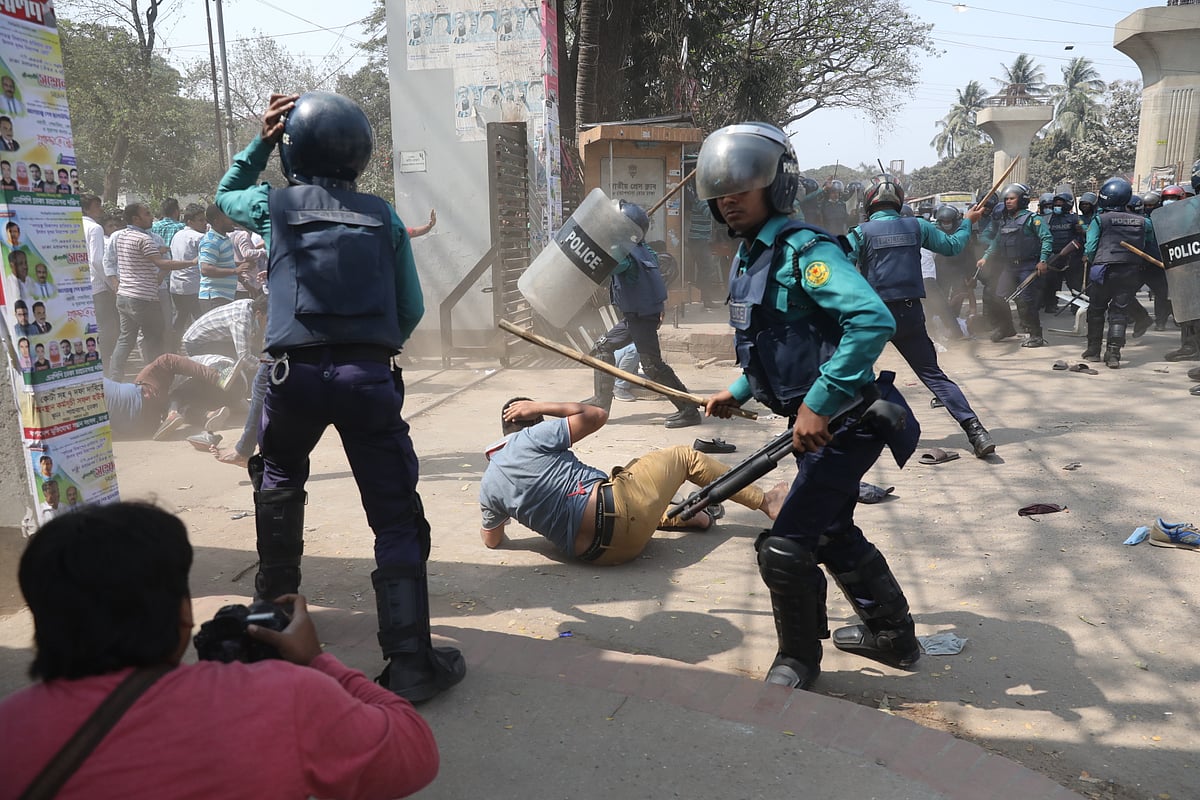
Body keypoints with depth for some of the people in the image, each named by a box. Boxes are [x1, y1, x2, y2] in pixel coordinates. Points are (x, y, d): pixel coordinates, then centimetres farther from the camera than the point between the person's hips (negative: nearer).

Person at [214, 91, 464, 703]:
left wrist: (260, 142, 30)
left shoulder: (274, 204, 10)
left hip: (296, 373, 1)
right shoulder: (383, 217, 11)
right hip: (370, 376, -1)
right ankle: (410, 661, -3)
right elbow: (411, 308, 12)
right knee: (396, 514, 0)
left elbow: (225, 195, 34)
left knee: (279, 479, 29)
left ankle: (275, 598, 41)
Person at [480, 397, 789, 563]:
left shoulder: (488, 486, 8)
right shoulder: (530, 438, -7)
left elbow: (491, 540, 22)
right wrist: (542, 407, 8)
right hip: (612, 507, -6)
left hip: (591, 552, 6)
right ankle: (766, 501, 28)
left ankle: (695, 516, 40)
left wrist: (496, 513, 42)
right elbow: (597, 415, 1)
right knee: (684, 456, 16)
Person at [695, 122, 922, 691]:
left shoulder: (804, 250, -20)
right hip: (818, 423, 10)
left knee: (785, 548, -6)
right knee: (833, 533, 23)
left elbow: (873, 320, -34)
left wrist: (820, 404, -34)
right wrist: (739, 392, 22)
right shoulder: (748, 259, 10)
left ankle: (798, 659, 19)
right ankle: (892, 636, 43)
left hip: (842, 424, -10)